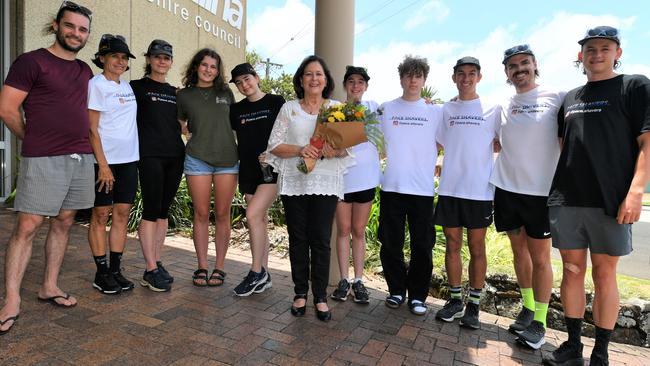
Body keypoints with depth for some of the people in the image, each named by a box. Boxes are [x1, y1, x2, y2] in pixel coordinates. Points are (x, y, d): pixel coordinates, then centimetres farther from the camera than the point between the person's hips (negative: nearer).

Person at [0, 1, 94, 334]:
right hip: (43, 160, -6)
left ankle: (50, 287, 22)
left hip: (82, 158, 6)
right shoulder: (31, 62, -2)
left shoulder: (85, 72, 15)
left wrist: (81, 144, 12)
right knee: (27, 226, -4)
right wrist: (35, 142, 5)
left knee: (63, 223, 10)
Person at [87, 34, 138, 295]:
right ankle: (101, 273, 12)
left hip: (129, 160, 6)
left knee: (122, 214, 7)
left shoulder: (127, 86, 14)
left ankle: (116, 270, 15)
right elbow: (92, 129, -10)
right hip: (105, 160, -6)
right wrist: (103, 165, -16)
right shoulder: (96, 84, -5)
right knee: (101, 215, 2)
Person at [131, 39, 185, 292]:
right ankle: (151, 271, 1)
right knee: (151, 211, -5)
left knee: (163, 211, 8)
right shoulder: (137, 87, 5)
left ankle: (157, 263, 16)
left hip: (175, 156, 5)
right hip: (150, 155, -5)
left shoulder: (175, 93, 18)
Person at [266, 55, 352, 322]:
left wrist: (334, 152, -16)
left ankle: (320, 297, 14)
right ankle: (300, 293, 21)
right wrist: (300, 150, -14)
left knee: (321, 240, 0)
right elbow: (274, 145, 3)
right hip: (294, 182, 1)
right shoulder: (289, 109, 9)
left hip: (326, 182, -1)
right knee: (298, 238, 6)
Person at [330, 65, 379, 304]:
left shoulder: (372, 108, 7)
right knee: (343, 229, 6)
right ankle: (344, 280, 16)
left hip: (365, 176, 1)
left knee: (359, 230, 9)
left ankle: (358, 280, 17)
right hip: (342, 175, -1)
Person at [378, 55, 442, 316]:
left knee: (422, 246, 4)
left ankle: (417, 295, 20)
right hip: (391, 187, 1)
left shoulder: (436, 112, 7)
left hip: (423, 189, 0)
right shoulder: (385, 109, 8)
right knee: (390, 244, 6)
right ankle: (396, 290, 24)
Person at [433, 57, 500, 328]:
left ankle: (474, 304, 18)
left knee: (477, 247, 5)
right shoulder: (445, 110, 10)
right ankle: (455, 300, 22)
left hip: (480, 190, -2)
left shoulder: (492, 109, 4)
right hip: (449, 188, 2)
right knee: (453, 245, 8)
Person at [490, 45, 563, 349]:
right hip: (507, 189, 4)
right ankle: (527, 307, 29)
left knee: (540, 257, 2)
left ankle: (540, 321, 15)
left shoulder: (556, 99, -2)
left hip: (541, 191, -4)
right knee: (519, 251, 13)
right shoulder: (502, 107, 10)